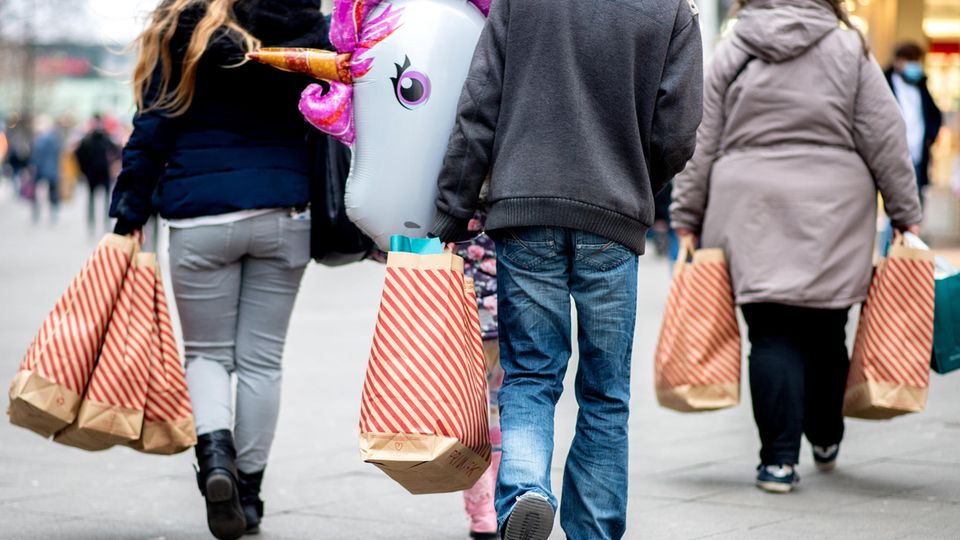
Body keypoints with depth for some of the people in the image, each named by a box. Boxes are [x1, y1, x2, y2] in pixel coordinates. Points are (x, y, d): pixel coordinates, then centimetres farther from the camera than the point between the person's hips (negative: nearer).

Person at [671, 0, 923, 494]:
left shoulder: (730, 53, 3)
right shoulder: (850, 49, 1)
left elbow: (701, 145, 4)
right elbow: (886, 142, 2)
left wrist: (686, 220, 10)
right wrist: (907, 215, 9)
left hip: (753, 218, 0)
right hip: (833, 218, 0)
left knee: (772, 336, 1)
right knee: (824, 330, 13)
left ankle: (780, 459, -3)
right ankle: (825, 440, 30)